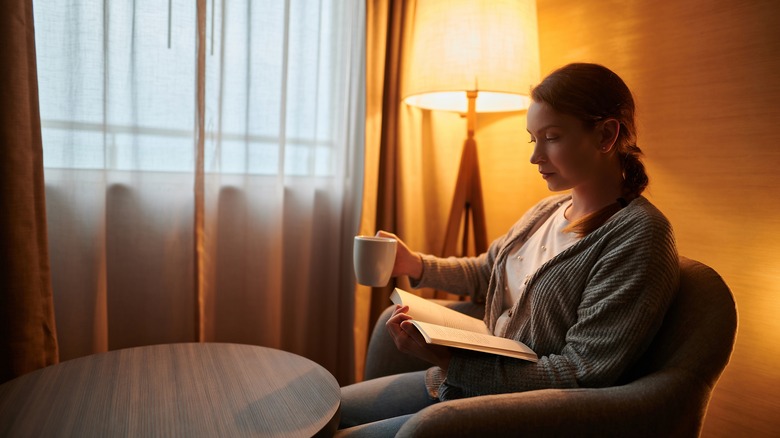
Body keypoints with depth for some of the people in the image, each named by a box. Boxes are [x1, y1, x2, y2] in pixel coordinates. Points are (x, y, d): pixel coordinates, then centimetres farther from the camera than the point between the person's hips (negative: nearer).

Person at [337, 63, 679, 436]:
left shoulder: (638, 234, -19)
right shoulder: (547, 210, 7)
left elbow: (584, 374, -22)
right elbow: (485, 271, 20)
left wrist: (450, 363, -27)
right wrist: (416, 264, 2)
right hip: (465, 380, 8)